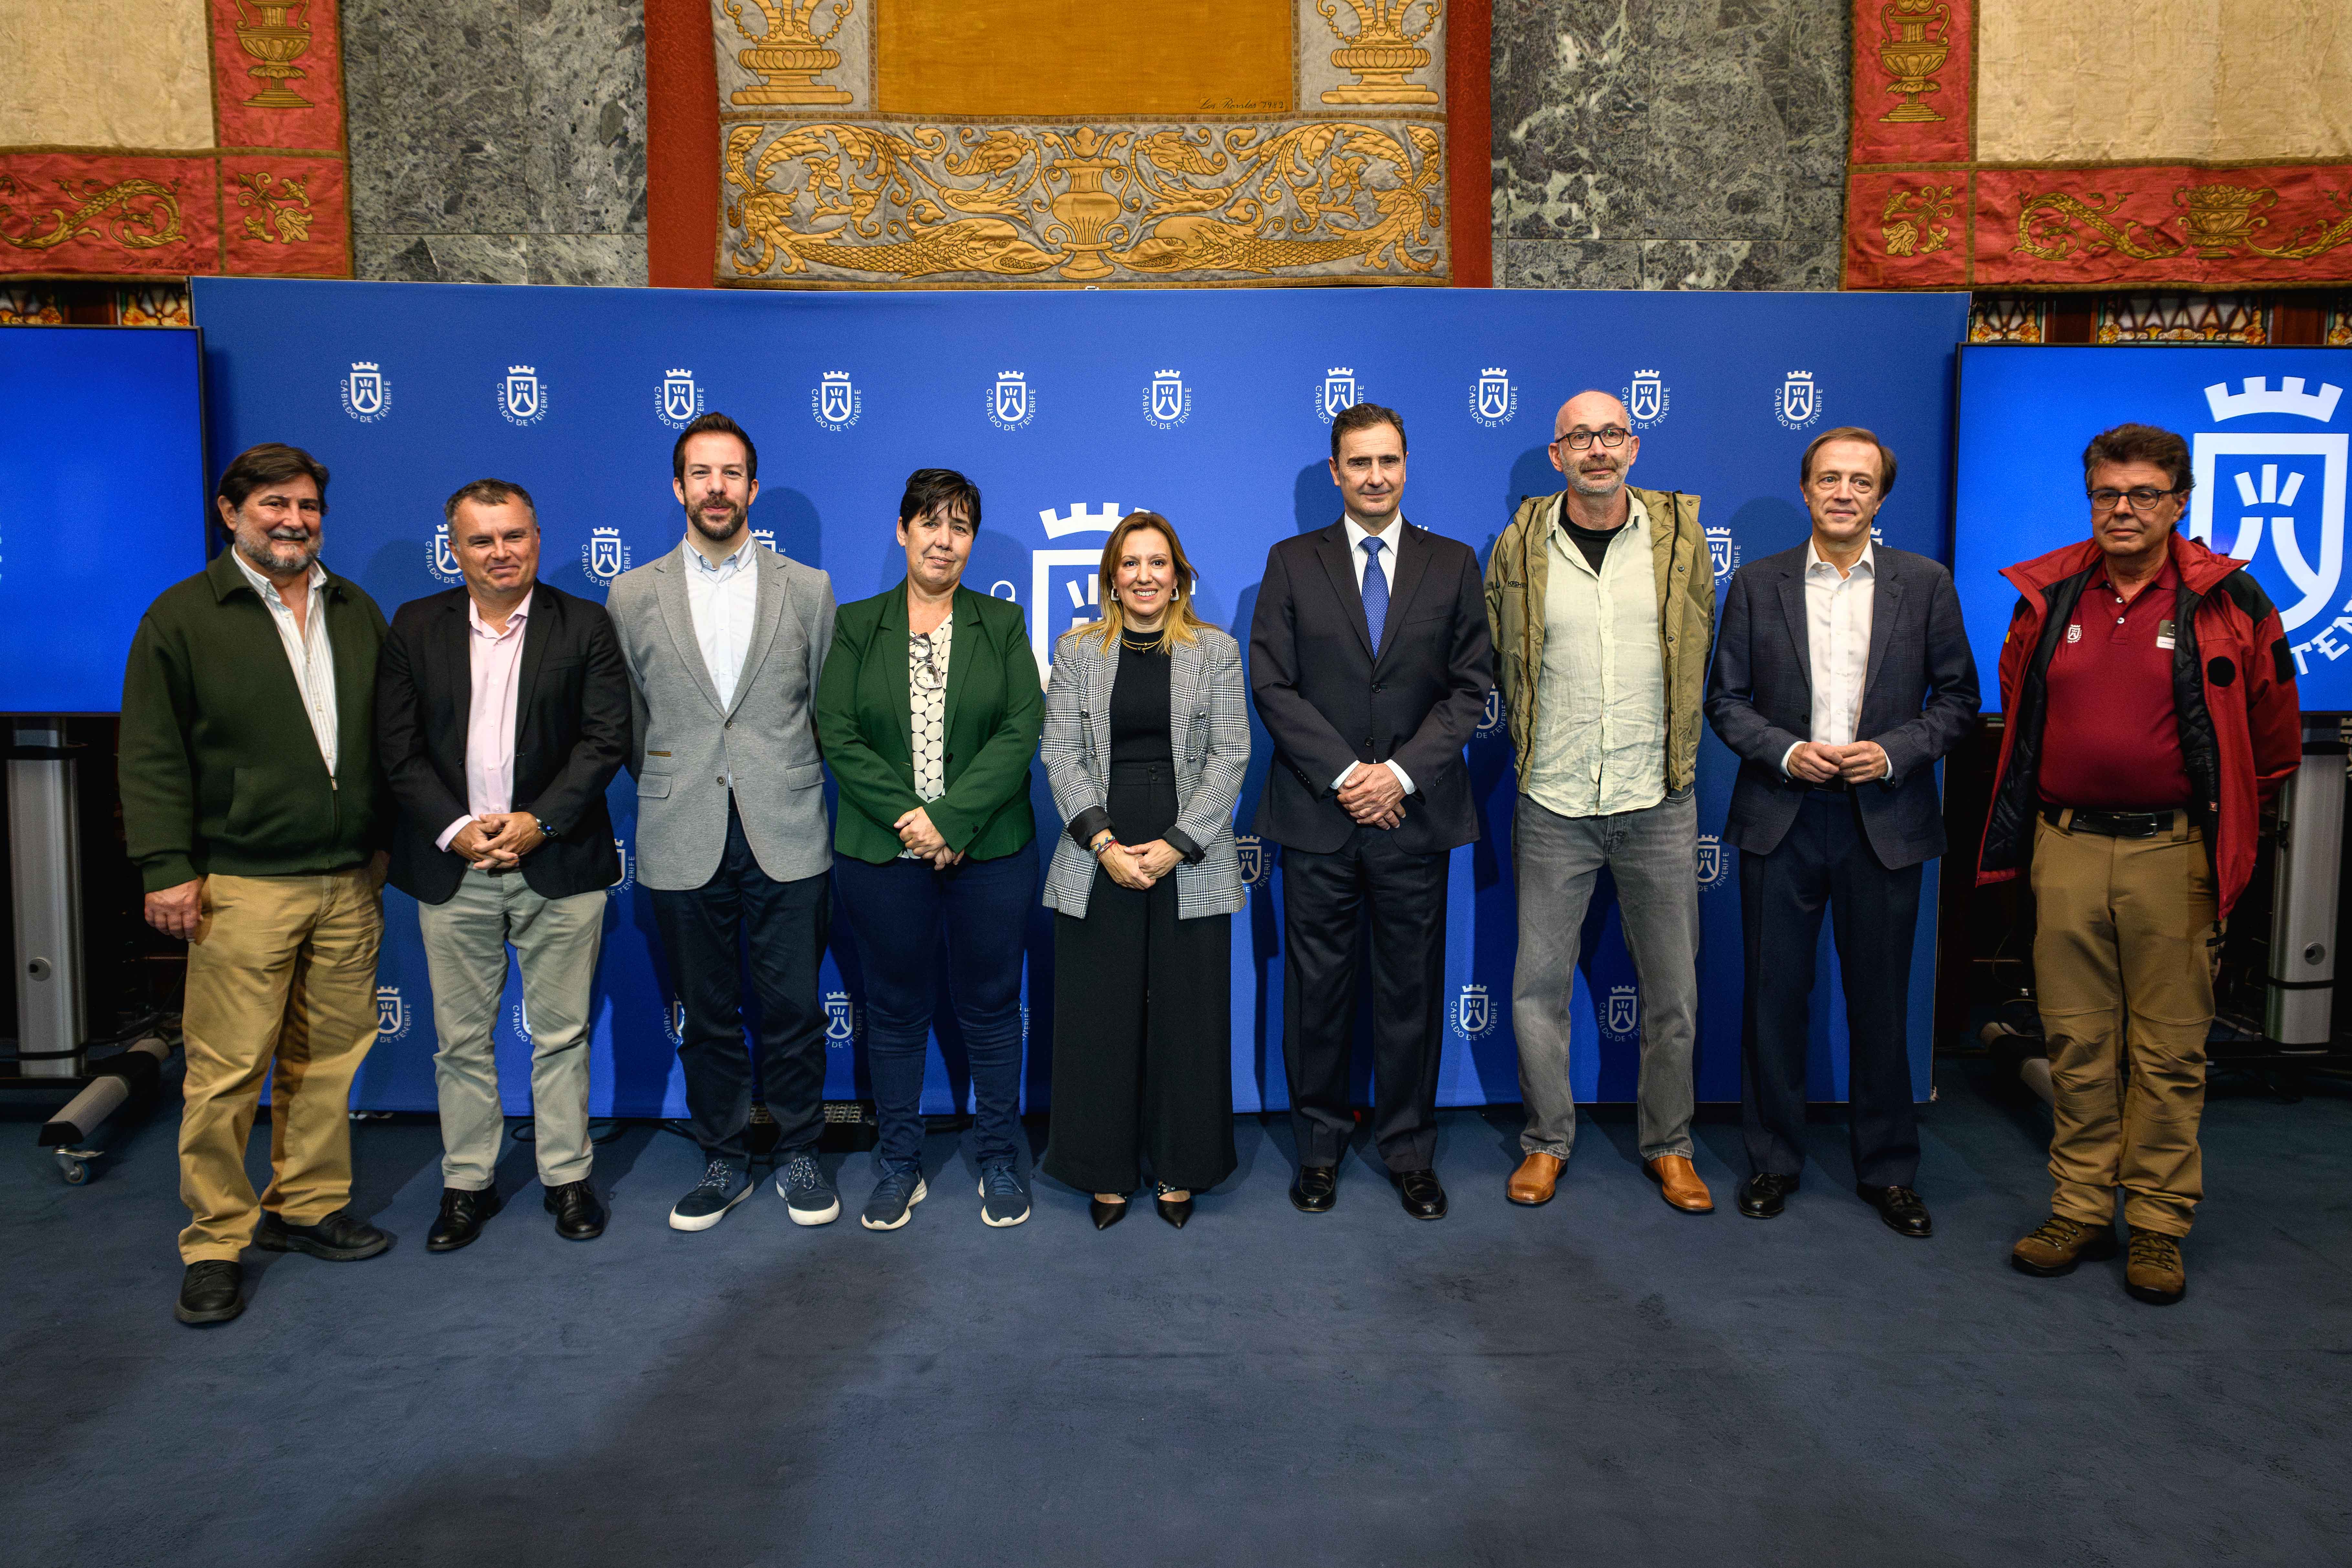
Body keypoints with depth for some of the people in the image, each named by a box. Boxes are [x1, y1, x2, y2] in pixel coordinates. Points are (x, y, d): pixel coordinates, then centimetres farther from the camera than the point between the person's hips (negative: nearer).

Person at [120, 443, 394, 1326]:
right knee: (227, 1071, -2)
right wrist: (168, 868, -10)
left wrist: (389, 844, 14)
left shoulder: (357, 613, 13)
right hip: (244, 886, -4)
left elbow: (389, 737, 17)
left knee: (327, 1061, 11)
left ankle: (307, 1208, 25)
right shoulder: (182, 616, 0)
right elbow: (152, 755, -3)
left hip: (350, 880, 5)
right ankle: (216, 1244, 10)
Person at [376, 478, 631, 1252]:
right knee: (461, 1040, 10)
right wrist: (453, 829, -10)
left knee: (561, 1035, 7)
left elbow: (606, 739, -5)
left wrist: (538, 822, -14)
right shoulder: (415, 627, 6)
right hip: (451, 868, 2)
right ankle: (467, 1185, 24)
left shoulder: (586, 625, 1)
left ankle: (568, 1179, 21)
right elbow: (397, 746, 2)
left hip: (558, 865, -1)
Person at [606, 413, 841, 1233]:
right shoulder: (633, 595, 6)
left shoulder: (808, 588, 5)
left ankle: (798, 1154, 23)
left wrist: (788, 788, 9)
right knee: (707, 1018, 10)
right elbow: (630, 722, 12)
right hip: (683, 845, 1)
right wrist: (669, 792, 12)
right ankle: (723, 1160, 26)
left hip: (787, 840, -1)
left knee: (794, 1011, 5)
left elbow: (824, 706, 10)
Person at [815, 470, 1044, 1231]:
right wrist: (904, 815, -16)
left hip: (989, 850, 0)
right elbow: (837, 735, -3)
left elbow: (1021, 732, -5)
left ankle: (999, 1161, 24)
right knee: (896, 1011, 11)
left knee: (991, 1008, 9)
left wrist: (950, 819, -16)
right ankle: (898, 1166, 25)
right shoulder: (856, 626, 5)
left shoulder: (1003, 624, 5)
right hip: (881, 854, 0)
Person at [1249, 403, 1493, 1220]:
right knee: (1317, 989, 6)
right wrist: (1344, 773, -11)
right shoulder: (1292, 563, 6)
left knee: (1412, 990, 7)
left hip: (1416, 814, 1)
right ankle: (1321, 1145, 21)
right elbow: (1271, 684, -1)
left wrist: (1401, 772, -10)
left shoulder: (1453, 564, 8)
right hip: (1317, 816, 0)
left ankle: (1409, 1150, 22)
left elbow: (1471, 686, 3)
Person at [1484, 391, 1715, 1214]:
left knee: (1672, 988, 9)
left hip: (1660, 803, 1)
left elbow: (1703, 648, 13)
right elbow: (1497, 660, 11)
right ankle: (1547, 1140, 24)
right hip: (1553, 805, 0)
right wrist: (1537, 744, 9)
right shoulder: (1520, 545, -1)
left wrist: (1673, 746, 11)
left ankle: (1668, 1145, 27)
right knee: (1539, 984, 6)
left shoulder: (1681, 533, 1)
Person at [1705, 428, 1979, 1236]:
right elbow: (1725, 697, 5)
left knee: (1881, 1002, 8)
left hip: (1885, 820, 0)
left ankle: (1888, 1169, 24)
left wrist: (1894, 753, -11)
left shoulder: (1926, 583, 4)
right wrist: (1783, 751, -11)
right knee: (1774, 995, 7)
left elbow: (1957, 697, 5)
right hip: (1781, 818, 0)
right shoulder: (1757, 584, 4)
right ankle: (1773, 1160, 22)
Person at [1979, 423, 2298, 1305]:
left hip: (2173, 854, -2)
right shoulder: (2046, 597, 6)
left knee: (2169, 1049, 4)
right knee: (2077, 1041, 8)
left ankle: (2159, 1225, 16)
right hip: (2066, 849, 3)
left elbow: (2274, 738, 9)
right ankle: (2080, 1209, 19)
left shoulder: (2227, 602, -2)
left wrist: (2225, 822, 12)